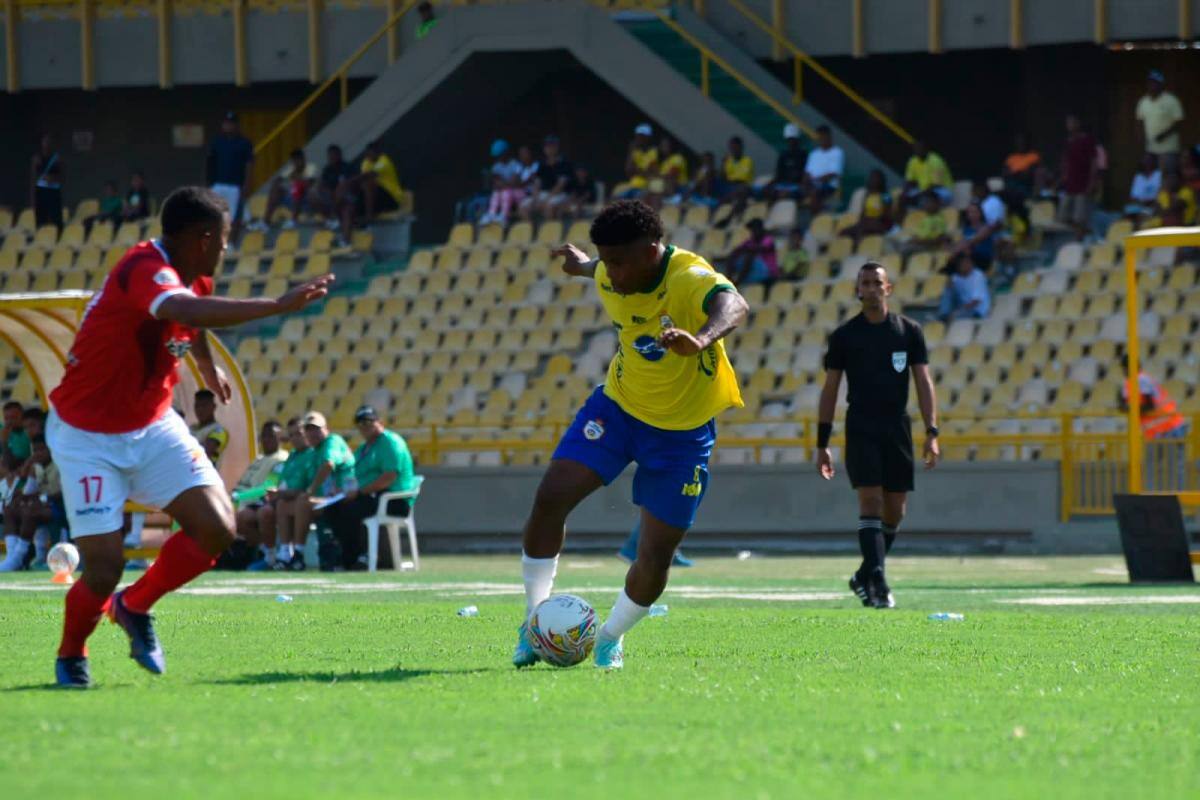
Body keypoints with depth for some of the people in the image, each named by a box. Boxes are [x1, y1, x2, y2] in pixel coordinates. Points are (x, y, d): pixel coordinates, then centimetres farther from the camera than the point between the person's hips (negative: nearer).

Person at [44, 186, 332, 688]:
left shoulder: (193, 277, 2)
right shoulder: (145, 269, -26)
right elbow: (187, 310, -49)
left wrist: (208, 368, 46)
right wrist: (277, 306, -53)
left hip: (152, 427, 8)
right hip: (87, 438, -8)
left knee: (217, 529, -11)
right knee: (104, 568, -14)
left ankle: (135, 608, 14)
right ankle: (70, 656, 18)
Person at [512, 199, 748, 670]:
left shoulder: (690, 279, -30)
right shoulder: (610, 279, -10)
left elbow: (733, 306, -53)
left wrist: (703, 339, -76)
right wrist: (582, 266, 41)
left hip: (683, 431, -4)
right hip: (619, 404, 4)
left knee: (654, 559, -4)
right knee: (551, 497, -15)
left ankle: (611, 638, 26)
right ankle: (535, 622, 1)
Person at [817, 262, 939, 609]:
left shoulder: (909, 331, 6)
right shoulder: (844, 335, 3)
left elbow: (923, 382, 4)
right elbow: (830, 389, 6)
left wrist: (931, 432, -6)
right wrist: (822, 444, 2)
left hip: (897, 428, 2)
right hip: (860, 430, -2)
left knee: (894, 511, 5)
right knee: (870, 500, -15)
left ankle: (865, 577, 24)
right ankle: (877, 581, -20)